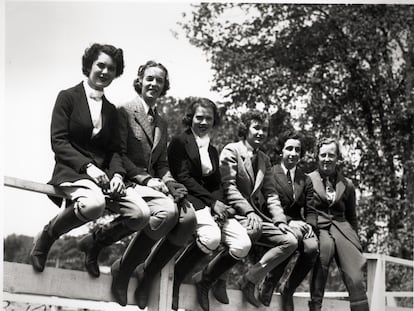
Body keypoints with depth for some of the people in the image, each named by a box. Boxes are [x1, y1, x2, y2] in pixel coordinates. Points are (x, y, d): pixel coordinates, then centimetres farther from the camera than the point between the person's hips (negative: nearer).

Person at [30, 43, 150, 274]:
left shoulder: (111, 110, 20)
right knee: (94, 203, -39)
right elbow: (58, 141, -5)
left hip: (104, 174, 5)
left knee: (141, 214, -20)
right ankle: (47, 236, -10)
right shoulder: (68, 97, 5)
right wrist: (88, 167, -18)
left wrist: (117, 174, -8)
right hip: (72, 171, -5)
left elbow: (115, 150, 15)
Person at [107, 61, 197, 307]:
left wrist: (169, 183, -2)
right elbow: (118, 155, -7)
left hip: (152, 182, 6)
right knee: (167, 210, -34)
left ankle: (148, 273, -7)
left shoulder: (162, 123, 23)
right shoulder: (125, 111, 1)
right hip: (129, 182, -6)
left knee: (189, 217, -23)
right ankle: (124, 269, -16)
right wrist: (145, 178, -18)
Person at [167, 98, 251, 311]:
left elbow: (217, 184, 17)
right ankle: (176, 277, -14)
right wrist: (212, 202, -13)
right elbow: (183, 178, -6)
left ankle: (205, 278, 6)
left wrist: (218, 201, -7)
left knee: (243, 245, -16)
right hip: (189, 200, -6)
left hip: (212, 202, 6)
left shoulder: (212, 150, 25)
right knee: (211, 236, -35)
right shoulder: (180, 142, 5)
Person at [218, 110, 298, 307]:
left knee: (290, 241, -10)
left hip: (258, 215, 7)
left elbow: (270, 193, 13)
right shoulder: (231, 150, -1)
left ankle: (250, 280, -3)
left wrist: (280, 220, -3)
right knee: (252, 230, -38)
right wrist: (248, 211, -23)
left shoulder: (264, 159, 20)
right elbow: (228, 186, -12)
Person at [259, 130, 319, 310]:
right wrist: (288, 221, -19)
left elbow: (310, 211, 13)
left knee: (313, 247, -30)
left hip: (298, 224, 4)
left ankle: (288, 290, -7)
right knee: (294, 236, -38)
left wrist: (310, 226, -9)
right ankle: (269, 282, -17)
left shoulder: (306, 180, 19)